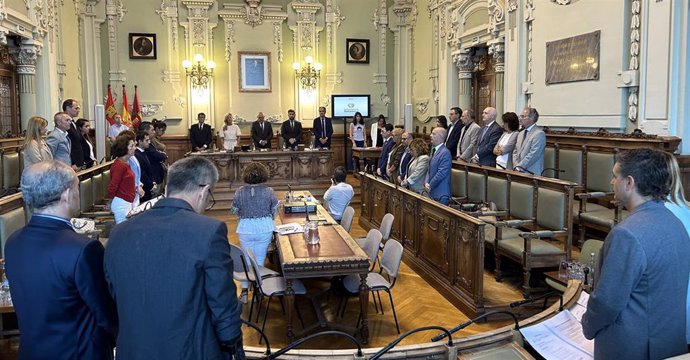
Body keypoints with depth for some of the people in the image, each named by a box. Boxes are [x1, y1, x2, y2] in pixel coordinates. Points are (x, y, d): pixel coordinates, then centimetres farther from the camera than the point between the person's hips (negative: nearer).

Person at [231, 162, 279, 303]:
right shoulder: (268, 191, -11)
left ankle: (244, 290, 16)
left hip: (245, 229, 1)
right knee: (260, 259, 12)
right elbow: (275, 210, 1)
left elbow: (234, 210, 2)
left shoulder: (240, 191, -9)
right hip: (265, 229, -1)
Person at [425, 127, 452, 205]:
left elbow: (441, 173, -20)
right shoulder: (434, 150, 14)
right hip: (432, 193, 8)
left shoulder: (445, 153, -16)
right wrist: (426, 183, 1)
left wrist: (430, 185, -12)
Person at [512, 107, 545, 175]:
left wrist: (519, 167, -11)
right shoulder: (521, 133, 17)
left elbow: (532, 155, -13)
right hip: (518, 171, 6)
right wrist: (516, 166, 0)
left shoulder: (539, 134, -7)